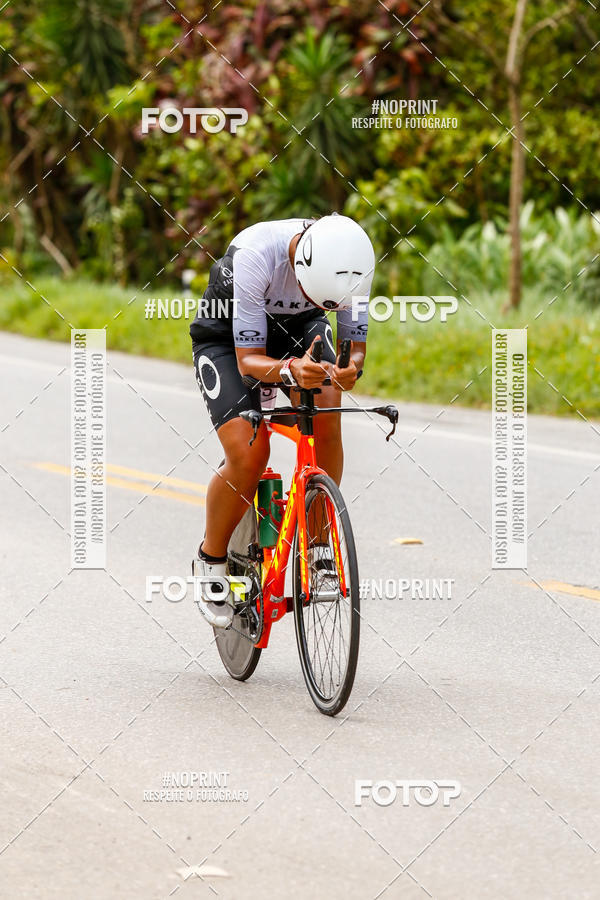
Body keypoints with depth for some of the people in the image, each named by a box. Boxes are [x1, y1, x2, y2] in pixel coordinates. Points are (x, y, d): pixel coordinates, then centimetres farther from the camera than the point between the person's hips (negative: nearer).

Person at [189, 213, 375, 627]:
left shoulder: (349, 261, -27)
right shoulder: (255, 256, -39)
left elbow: (356, 344, -16)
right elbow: (248, 360, -33)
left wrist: (350, 369, -39)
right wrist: (290, 371, -54)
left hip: (298, 328, 3)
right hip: (226, 338, -3)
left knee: (326, 412, -26)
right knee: (249, 456, -22)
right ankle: (211, 560, 5)